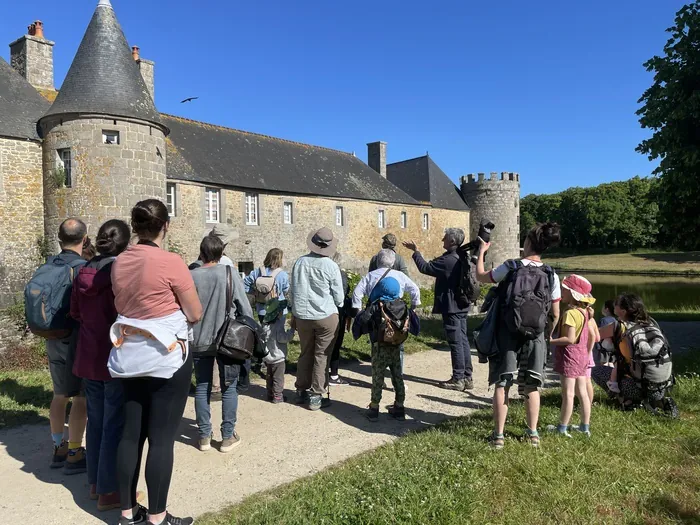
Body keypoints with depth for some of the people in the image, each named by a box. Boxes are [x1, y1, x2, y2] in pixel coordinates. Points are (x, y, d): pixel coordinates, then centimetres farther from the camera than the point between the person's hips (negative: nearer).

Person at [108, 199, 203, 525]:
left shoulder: (119, 263, 4)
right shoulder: (171, 262, -15)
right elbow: (195, 314, -8)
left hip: (130, 356, 7)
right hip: (167, 357, -6)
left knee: (131, 434, 13)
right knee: (162, 437, 2)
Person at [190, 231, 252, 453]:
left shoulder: (191, 276, -4)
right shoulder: (230, 274, -8)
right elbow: (245, 309, -8)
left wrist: (189, 335, 12)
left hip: (200, 341, 2)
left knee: (202, 388, 13)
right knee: (229, 388, 8)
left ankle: (204, 436, 19)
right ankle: (228, 436, 12)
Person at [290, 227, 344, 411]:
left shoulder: (300, 262, -3)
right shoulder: (331, 266, -12)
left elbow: (293, 290, 7)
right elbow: (339, 297, -4)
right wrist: (337, 306, 18)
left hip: (302, 316, 4)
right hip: (326, 316, -4)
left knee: (305, 354, 17)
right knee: (322, 356, 6)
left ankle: (301, 391, 28)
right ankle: (316, 397, 9)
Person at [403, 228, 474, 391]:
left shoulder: (448, 260, -20)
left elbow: (425, 267, -13)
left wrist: (416, 251, -2)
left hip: (451, 307, -9)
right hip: (461, 305, 9)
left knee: (455, 342, -3)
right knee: (463, 340, 11)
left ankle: (457, 379, 4)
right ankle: (467, 377, 17)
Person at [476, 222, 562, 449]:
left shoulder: (511, 267, -11)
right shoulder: (551, 276, -1)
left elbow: (481, 276, 4)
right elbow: (555, 314, 3)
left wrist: (481, 252, 17)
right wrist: (546, 335, 19)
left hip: (507, 333, -3)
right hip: (535, 337, 3)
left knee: (501, 384, 5)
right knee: (531, 387, 15)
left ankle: (498, 435, 9)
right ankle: (533, 433, 24)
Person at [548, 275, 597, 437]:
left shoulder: (570, 313, -18)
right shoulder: (584, 312, 10)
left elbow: (570, 339, -23)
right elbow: (592, 335, 15)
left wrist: (551, 341, -18)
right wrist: (587, 353, 23)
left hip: (569, 355, -9)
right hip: (582, 356, 9)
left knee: (568, 393, -3)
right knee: (582, 392, 13)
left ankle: (562, 428, 4)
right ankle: (585, 426, 21)